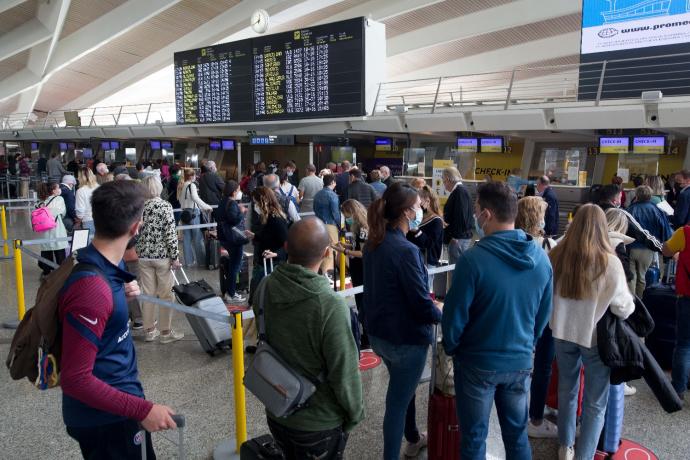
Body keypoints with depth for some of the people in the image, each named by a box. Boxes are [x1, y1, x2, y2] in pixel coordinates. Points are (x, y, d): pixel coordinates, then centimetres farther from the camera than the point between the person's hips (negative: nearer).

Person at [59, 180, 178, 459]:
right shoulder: (91, 287, -30)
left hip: (119, 394, 9)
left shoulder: (105, 264, -1)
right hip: (104, 416, -9)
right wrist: (143, 409, -24)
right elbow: (75, 379, -27)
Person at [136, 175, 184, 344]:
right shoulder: (165, 206, -11)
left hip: (144, 255, 4)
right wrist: (175, 256, -9)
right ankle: (165, 332, 11)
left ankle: (149, 330, 20)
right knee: (166, 294, 5)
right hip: (162, 255, -4)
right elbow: (170, 234, -15)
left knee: (147, 293, 11)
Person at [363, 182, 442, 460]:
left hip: (378, 332, 9)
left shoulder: (373, 244, 1)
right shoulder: (406, 250, -26)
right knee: (398, 400, 6)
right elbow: (422, 304, -24)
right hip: (406, 338, -9)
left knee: (403, 389, 28)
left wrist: (428, 304, 17)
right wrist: (443, 316, -3)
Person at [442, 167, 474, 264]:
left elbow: (461, 216, -22)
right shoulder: (462, 190, 15)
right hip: (462, 237, 10)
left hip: (458, 238, -10)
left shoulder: (460, 192, -15)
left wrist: (455, 236, -19)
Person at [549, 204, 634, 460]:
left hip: (563, 333, 4)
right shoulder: (609, 262, -20)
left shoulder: (556, 256, -11)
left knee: (567, 391, 22)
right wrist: (631, 305, 11)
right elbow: (624, 307, -12)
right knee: (595, 403, 12)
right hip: (596, 337, -3)